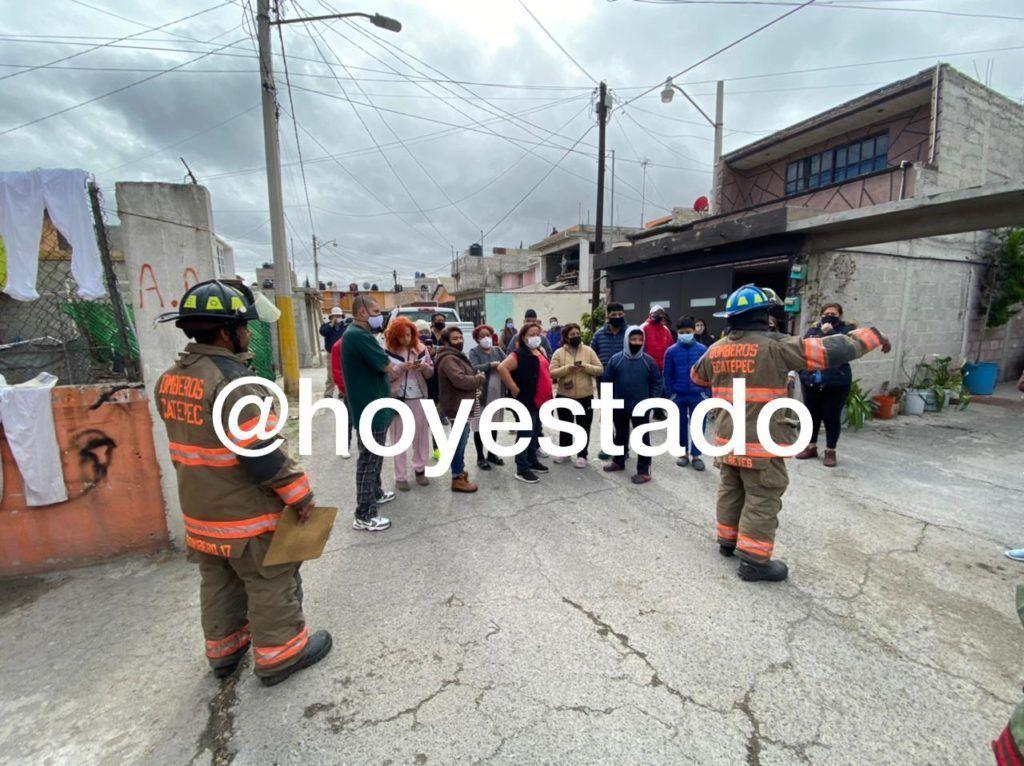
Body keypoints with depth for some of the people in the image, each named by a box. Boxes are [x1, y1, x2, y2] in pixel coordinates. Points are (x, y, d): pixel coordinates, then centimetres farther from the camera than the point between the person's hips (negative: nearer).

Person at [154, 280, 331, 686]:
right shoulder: (232, 381, -25)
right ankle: (280, 654, 26)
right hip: (247, 514, -8)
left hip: (200, 512, 9)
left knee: (218, 582, 24)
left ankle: (223, 651, 42)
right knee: (271, 584, 10)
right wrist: (301, 496, -16)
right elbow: (263, 454, -26)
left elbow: (189, 441, 13)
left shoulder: (169, 379, 3)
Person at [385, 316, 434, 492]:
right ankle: (400, 476, 14)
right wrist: (402, 367, -21)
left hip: (420, 398, 3)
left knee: (421, 434, 9)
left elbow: (431, 374, 8)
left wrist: (424, 367, -13)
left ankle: (420, 469, 26)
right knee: (398, 438, 4)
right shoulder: (388, 351, -4)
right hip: (398, 400, -3)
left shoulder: (421, 348, 5)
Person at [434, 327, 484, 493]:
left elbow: (466, 376, 27)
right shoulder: (448, 359, -18)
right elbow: (460, 380, -31)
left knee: (462, 440, 21)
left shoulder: (456, 356, 18)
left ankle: (459, 470, 36)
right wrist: (478, 379, -14)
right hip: (457, 407, -11)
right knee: (459, 441, -4)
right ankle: (457, 479, 6)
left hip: (462, 405, 11)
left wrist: (475, 385, 6)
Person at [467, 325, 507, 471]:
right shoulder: (473, 352, -4)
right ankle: (480, 457, 18)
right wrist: (492, 365, -20)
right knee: (480, 427, 4)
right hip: (482, 395, -5)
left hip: (497, 394, 5)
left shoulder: (497, 350, 11)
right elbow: (474, 369, -21)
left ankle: (491, 454, 32)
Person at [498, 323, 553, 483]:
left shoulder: (540, 352, 13)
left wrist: (548, 393, 18)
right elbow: (502, 368, -28)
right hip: (527, 400, -9)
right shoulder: (519, 354, -15)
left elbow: (546, 370, 29)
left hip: (541, 399, 9)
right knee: (526, 433, -3)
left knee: (535, 432, 18)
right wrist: (514, 389, -24)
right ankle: (522, 469, 5)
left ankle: (532, 461, 32)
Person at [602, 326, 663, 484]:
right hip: (619, 406, 2)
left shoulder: (648, 360, -4)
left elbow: (656, 382, 3)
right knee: (620, 435, 18)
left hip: (641, 407, -1)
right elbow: (607, 380, 1)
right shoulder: (616, 359, -4)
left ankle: (644, 471, 11)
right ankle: (618, 461, 36)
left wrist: (652, 401, -5)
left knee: (642, 438, 3)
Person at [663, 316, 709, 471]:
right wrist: (670, 394, -2)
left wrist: (707, 393, -1)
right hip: (678, 396, 1)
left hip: (698, 395, 0)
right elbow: (667, 374, 1)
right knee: (681, 425, 12)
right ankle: (684, 453, 27)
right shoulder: (671, 351, -4)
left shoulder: (702, 350, -4)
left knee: (698, 426, 4)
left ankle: (696, 455, 18)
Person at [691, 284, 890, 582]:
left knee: (730, 491, 20)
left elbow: (697, 376, 22)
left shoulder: (716, 349, 4)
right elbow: (826, 350, -10)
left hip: (726, 439, 6)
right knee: (763, 500, 5)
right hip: (761, 442, -6)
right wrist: (870, 336, 5)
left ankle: (727, 540, 35)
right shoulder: (773, 345, -14)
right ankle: (753, 560, 13)